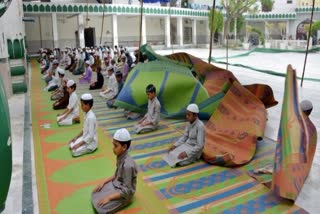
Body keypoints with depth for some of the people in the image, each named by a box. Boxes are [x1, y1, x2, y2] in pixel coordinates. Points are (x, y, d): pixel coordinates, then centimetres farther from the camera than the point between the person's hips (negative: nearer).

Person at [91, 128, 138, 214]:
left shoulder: (127, 165, -32)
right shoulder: (120, 157, -6)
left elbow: (126, 191, -27)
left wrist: (109, 197, -23)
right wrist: (103, 182, 3)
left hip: (124, 194, -8)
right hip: (116, 185, 8)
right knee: (95, 194, 7)